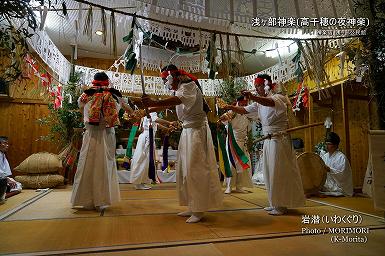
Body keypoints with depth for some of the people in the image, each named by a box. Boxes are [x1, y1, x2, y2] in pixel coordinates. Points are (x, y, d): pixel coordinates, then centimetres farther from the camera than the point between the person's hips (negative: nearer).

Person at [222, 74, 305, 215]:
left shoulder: (278, 97, -10)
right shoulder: (259, 102, 14)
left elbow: (270, 102, -33)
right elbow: (244, 110, 11)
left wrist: (253, 97, -49)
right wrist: (231, 107, -5)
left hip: (279, 139, -8)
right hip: (268, 140, 8)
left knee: (278, 173, -2)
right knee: (270, 173, 11)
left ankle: (281, 206, 10)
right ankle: (275, 204, 23)